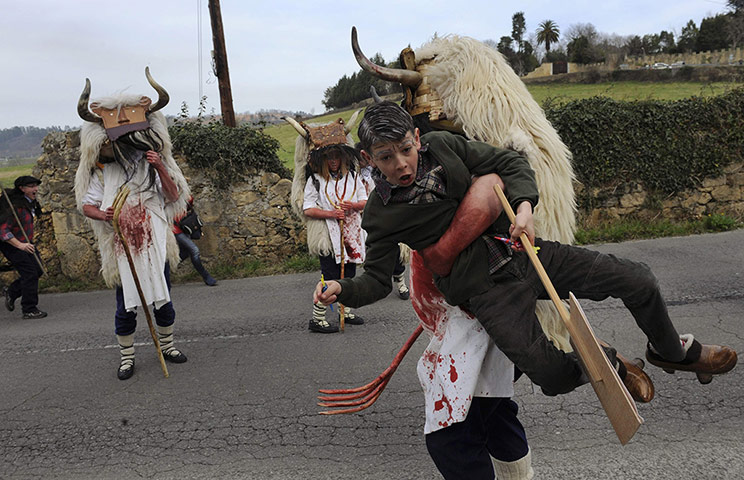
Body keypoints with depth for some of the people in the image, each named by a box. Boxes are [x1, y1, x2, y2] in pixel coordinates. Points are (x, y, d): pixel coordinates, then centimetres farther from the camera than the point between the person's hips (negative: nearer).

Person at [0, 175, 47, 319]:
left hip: (26, 242, 9)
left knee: (38, 270, 8)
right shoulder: (15, 206, -25)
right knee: (30, 273, -12)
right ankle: (29, 310, -4)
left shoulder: (30, 201, 3)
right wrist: (19, 245, -39)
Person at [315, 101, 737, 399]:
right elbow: (377, 281, -2)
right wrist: (341, 290, -22)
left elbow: (510, 163, 3)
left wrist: (524, 205, -16)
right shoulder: (380, 215, -8)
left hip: (520, 251, 4)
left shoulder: (442, 145, -2)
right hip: (487, 290, -3)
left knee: (638, 280, 2)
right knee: (553, 376, -18)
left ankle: (671, 349, 34)